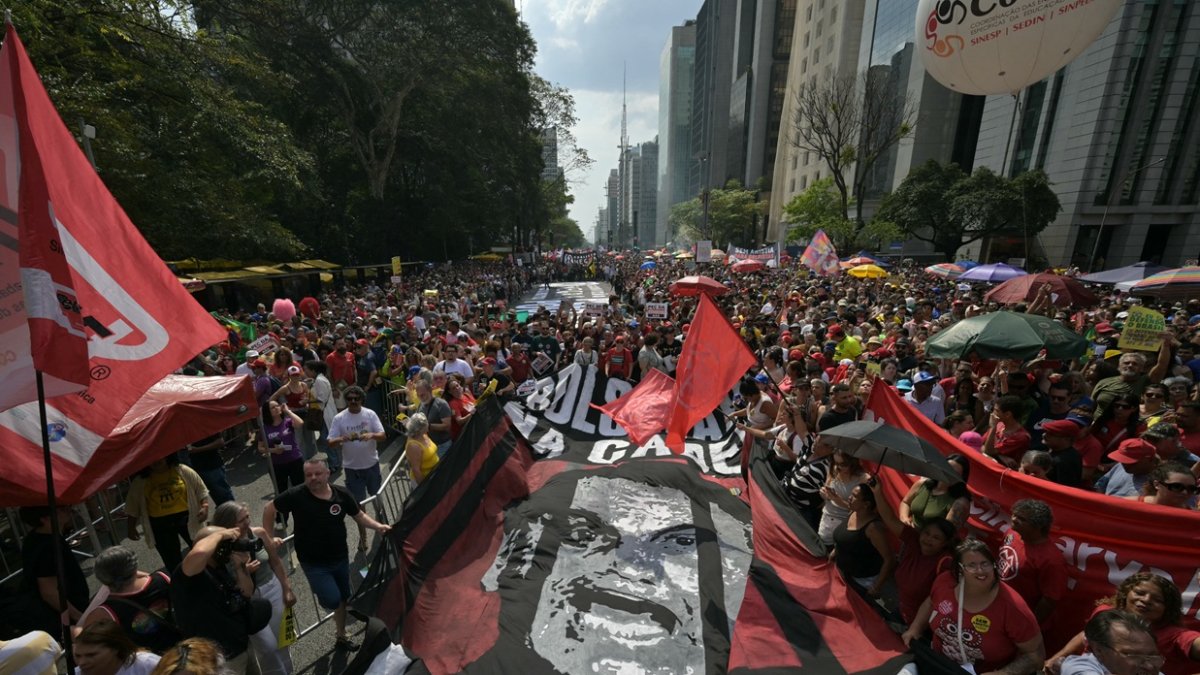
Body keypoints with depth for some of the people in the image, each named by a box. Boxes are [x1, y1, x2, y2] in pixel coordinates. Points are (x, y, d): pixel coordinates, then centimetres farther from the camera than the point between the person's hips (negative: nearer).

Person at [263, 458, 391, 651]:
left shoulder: (341, 494, -13)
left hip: (340, 558, 3)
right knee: (332, 600, -15)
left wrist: (378, 526, -17)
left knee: (343, 599, 18)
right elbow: (269, 508, -2)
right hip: (314, 563, -3)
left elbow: (359, 515, -1)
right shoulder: (296, 495, -19)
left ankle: (340, 636, 43)